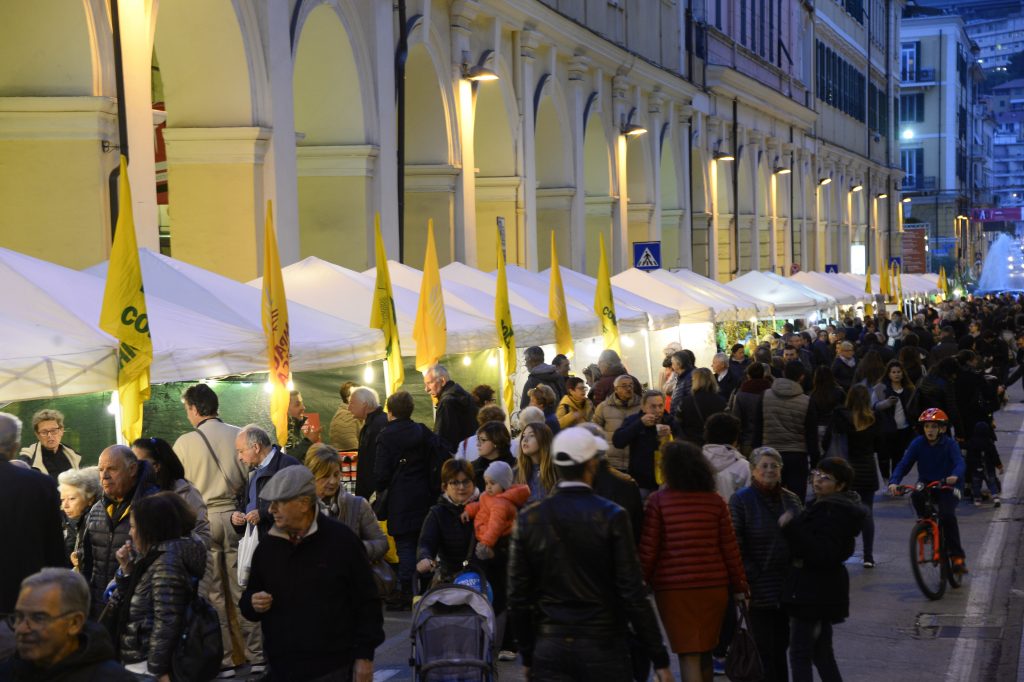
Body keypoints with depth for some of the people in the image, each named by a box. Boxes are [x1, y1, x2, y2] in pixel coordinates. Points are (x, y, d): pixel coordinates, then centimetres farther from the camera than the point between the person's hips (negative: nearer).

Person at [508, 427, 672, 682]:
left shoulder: (528, 518, 0)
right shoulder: (611, 516, -8)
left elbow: (518, 596, 3)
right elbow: (632, 592, -10)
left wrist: (527, 656, 13)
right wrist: (659, 658, -4)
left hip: (549, 650, 3)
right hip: (601, 648, -2)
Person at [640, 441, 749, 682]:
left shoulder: (658, 501, -6)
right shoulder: (715, 501, 1)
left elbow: (648, 549, -7)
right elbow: (730, 548, 2)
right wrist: (739, 586, 10)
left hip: (673, 587, -3)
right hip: (713, 586, 3)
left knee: (689, 654, -1)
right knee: (705, 652, 17)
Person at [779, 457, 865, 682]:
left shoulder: (833, 512, -20)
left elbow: (823, 554, -29)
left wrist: (791, 526, -32)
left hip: (811, 592, -11)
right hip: (823, 590, 11)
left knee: (799, 654, -6)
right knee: (822, 652, 19)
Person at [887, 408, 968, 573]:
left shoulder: (950, 444, -13)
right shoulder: (918, 444, -7)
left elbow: (960, 463, -26)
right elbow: (904, 464, -12)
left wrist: (955, 476, -50)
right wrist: (893, 482, -29)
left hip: (947, 485, -3)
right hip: (926, 483, 3)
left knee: (947, 514, -25)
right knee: (916, 496, -32)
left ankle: (957, 555, -12)